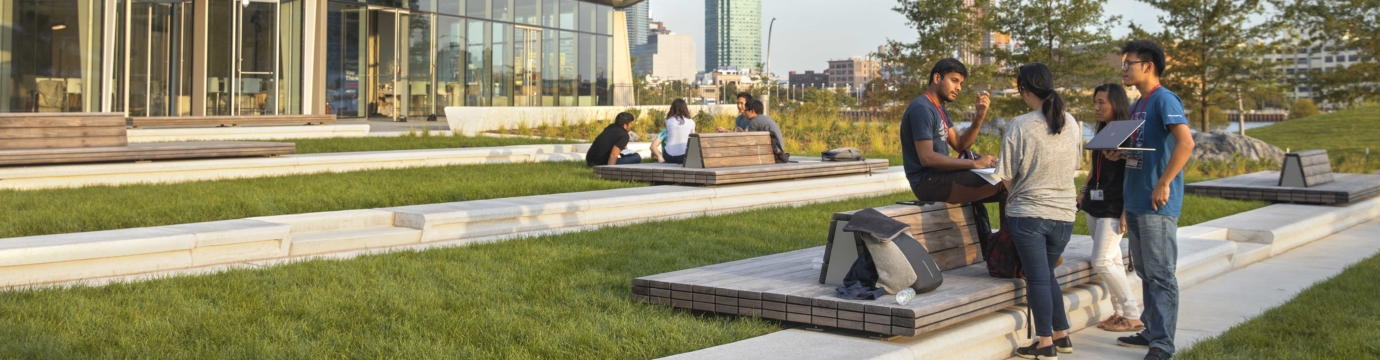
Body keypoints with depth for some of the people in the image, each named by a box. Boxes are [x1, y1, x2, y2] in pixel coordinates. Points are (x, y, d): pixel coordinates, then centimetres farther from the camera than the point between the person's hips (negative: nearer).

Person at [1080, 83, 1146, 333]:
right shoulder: (1102, 132, 14)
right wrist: (1084, 191, 12)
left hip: (1113, 207, -8)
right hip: (1095, 203, 8)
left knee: (1102, 262, -12)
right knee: (1112, 261, 10)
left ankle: (1133, 316, -2)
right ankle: (1119, 313, 15)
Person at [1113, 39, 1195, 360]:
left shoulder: (1164, 100, -13)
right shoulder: (1137, 106, 15)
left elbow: (1185, 143, -24)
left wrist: (1163, 184, -24)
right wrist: (1119, 154, 4)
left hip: (1156, 204, -9)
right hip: (1134, 201, 9)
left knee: (1160, 275, -5)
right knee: (1145, 272, 15)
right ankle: (1151, 331, 25)